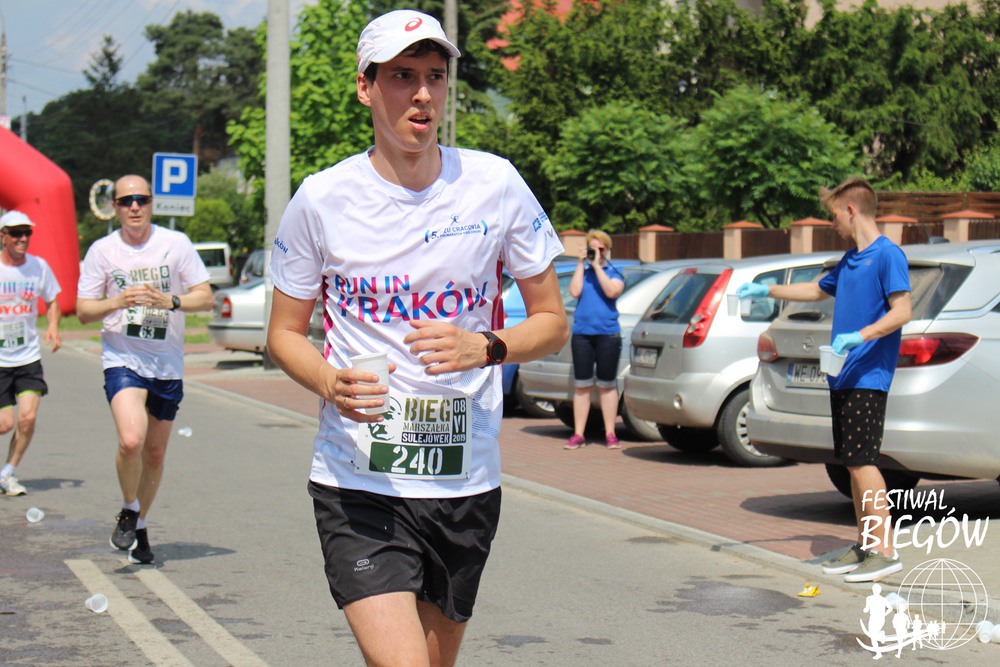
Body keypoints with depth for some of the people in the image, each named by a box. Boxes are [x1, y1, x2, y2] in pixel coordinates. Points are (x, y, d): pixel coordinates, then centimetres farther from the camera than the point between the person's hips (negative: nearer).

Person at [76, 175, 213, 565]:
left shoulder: (176, 244, 2)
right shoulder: (102, 251, 2)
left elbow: (205, 298, 2)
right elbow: (83, 311, 4)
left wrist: (170, 301, -16)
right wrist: (118, 302, -15)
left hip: (168, 363, 2)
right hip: (122, 359, -2)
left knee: (155, 453, 10)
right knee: (131, 439, -23)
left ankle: (140, 526, 31)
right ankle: (128, 512, 4)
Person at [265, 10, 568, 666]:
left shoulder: (495, 185, 0)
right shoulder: (321, 199, -2)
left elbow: (553, 321, 7)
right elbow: (285, 332, 8)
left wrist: (484, 347, -15)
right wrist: (330, 383, -15)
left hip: (467, 482, 2)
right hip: (358, 482, -2)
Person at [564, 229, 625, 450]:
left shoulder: (614, 272, 4)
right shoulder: (583, 271, 10)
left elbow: (612, 291, -15)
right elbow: (575, 291, -6)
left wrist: (597, 266, -13)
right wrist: (581, 264, -6)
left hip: (607, 334, -2)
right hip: (582, 333, 2)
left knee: (607, 385, 4)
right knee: (581, 385, 4)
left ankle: (610, 434, 11)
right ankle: (578, 435, 8)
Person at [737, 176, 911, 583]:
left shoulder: (888, 255, -9)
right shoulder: (849, 260, 17)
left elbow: (901, 312, -16)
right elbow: (818, 291, 34)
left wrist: (859, 337, -26)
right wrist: (766, 291, 35)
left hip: (868, 377, -9)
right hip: (842, 377, 9)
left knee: (862, 462, -12)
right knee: (852, 462, 10)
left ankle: (886, 551, -8)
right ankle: (865, 544, 16)